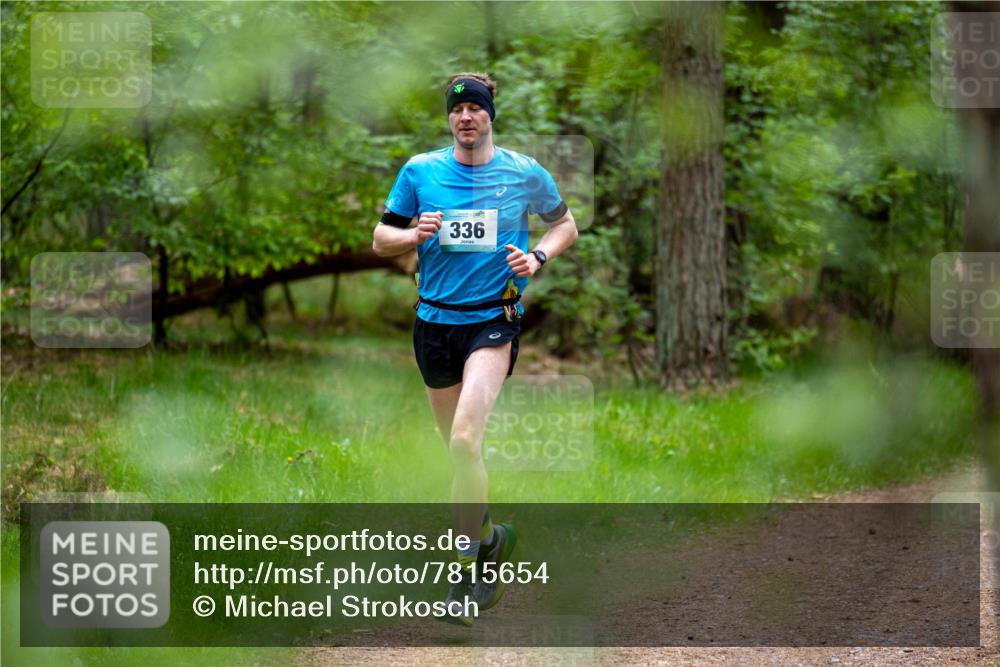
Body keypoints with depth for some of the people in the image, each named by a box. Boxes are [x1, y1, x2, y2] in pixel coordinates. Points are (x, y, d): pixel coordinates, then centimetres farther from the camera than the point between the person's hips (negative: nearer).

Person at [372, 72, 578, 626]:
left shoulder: (525, 174, 1)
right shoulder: (419, 170, 3)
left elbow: (564, 224, 17)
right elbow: (381, 239, 9)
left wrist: (538, 257, -3)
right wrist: (416, 234, -12)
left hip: (494, 319, -3)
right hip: (435, 322, 3)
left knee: (464, 439, -21)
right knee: (460, 448, 11)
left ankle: (467, 571, -16)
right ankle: (489, 537, 36)